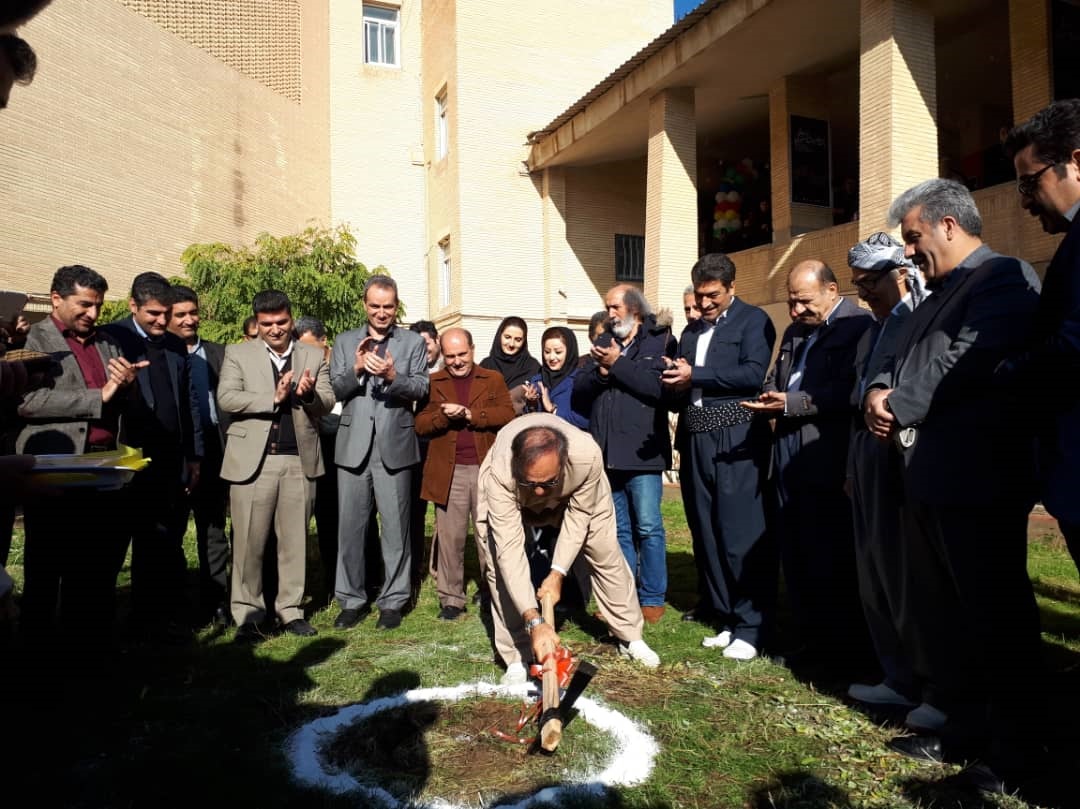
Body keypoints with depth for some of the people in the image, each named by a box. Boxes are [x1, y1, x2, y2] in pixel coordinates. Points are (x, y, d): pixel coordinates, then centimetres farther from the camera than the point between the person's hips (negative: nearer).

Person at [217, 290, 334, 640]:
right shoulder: (237, 353, 6)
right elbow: (226, 398, -7)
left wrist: (310, 394, -17)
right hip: (252, 459, -2)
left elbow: (327, 403, 4)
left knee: (295, 540, 8)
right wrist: (274, 397, -15)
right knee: (249, 541, 2)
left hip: (300, 461, 2)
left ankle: (291, 609, 19)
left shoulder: (314, 356, 11)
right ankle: (247, 613, 14)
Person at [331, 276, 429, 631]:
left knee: (396, 527, 5)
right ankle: (351, 599, 21)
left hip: (394, 445, -1)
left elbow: (421, 388, -4)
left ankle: (393, 600, 17)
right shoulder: (345, 342, 10)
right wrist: (356, 369, -15)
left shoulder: (413, 342, 6)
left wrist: (392, 376, -23)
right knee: (350, 526, 8)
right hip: (353, 445, 2)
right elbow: (334, 390, 3)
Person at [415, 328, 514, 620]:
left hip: (487, 469, 0)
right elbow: (421, 424, 2)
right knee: (450, 538, 5)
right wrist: (443, 416, -16)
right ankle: (451, 598, 16)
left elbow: (508, 414, -3)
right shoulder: (433, 383, 9)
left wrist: (471, 414, -14)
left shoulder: (493, 379, 9)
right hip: (449, 472, 0)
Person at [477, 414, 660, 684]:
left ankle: (631, 638, 23)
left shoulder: (588, 455, -42)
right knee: (502, 565, -16)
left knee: (606, 554, 2)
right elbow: (509, 546, -45)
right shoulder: (498, 473, -45)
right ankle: (516, 659, 0)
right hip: (512, 497, -1)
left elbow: (578, 515, -25)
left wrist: (557, 574, -28)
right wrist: (533, 621, -49)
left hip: (574, 494, 1)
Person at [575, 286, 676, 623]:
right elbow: (579, 391, 9)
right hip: (607, 453, 5)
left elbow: (660, 386, -17)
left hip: (641, 452, -5)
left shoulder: (660, 341, 0)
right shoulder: (602, 345, 17)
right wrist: (600, 372, -10)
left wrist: (617, 364, -12)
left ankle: (652, 598, 12)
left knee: (648, 528, -1)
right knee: (618, 530, 12)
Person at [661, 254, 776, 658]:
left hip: (735, 440, -6)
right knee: (705, 533, 8)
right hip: (696, 441, 7)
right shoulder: (692, 330, 22)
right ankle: (724, 618, 19)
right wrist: (676, 384, -3)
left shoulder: (753, 320, 2)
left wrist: (695, 375, -12)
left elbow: (753, 374, -13)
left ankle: (749, 627, 4)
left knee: (741, 534, -6)